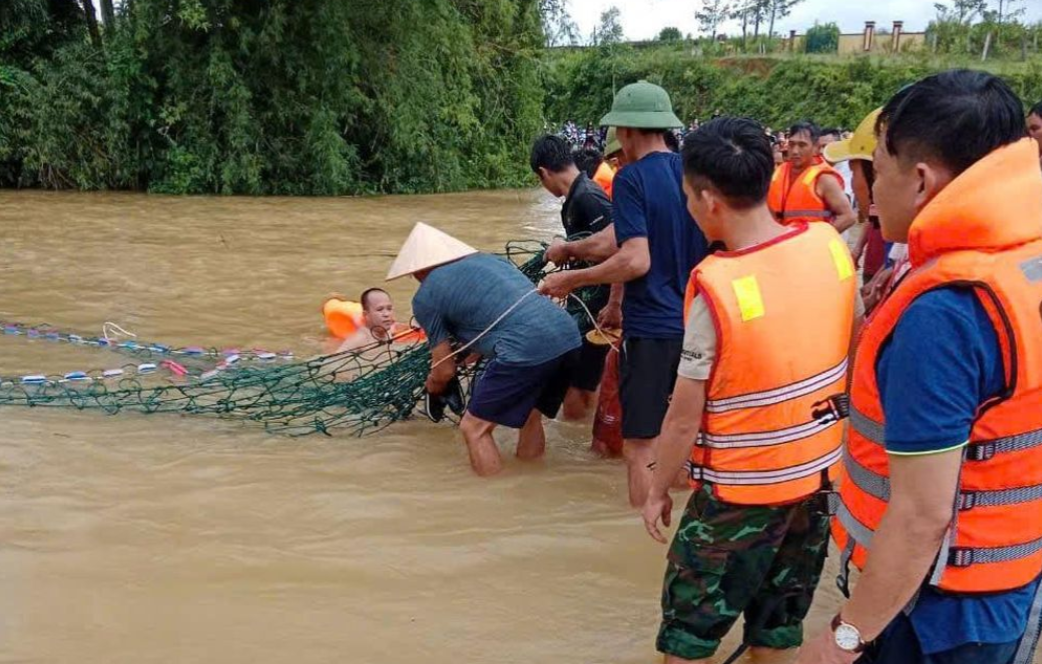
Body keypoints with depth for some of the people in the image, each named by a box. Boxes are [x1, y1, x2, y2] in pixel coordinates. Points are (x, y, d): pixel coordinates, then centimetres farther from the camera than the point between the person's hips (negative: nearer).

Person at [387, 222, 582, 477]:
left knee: (474, 428, 9)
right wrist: (473, 348, 54)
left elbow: (445, 371, 14)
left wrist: (433, 385, 36)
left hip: (527, 348, -8)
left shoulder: (426, 296, 9)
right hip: (569, 336, 8)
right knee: (528, 414, 28)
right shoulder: (487, 258, 27)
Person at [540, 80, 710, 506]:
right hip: (695, 323, 8)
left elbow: (636, 261, -21)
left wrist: (572, 280, -11)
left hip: (651, 327, -7)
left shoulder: (632, 179, -13)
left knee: (639, 448, 2)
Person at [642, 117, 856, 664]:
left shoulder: (716, 286, -24)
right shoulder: (830, 245, -7)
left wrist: (658, 492, -2)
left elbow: (684, 419, -16)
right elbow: (849, 347, 6)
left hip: (742, 489, -6)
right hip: (822, 473, 6)